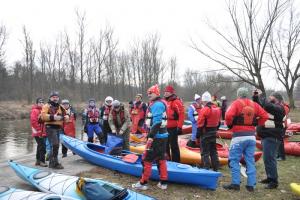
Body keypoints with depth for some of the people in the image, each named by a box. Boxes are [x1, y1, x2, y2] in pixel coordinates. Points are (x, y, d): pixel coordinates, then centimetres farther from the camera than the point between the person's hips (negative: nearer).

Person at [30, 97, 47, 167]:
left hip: (43, 132, 9)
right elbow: (33, 121, -18)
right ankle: (42, 161, -3)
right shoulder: (34, 111, -10)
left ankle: (38, 160, 27)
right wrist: (39, 130, -17)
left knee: (40, 146, 16)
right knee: (42, 146, -11)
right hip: (38, 133, -9)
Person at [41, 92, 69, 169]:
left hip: (58, 128, 8)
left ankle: (52, 163, 26)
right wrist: (52, 117, -26)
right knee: (55, 145, -16)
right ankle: (55, 163, -8)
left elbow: (65, 115, 22)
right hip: (50, 128, -8)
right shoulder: (46, 106, -1)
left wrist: (66, 117, -1)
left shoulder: (60, 107, 20)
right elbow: (43, 116, -15)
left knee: (56, 145, 13)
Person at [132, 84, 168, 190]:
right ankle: (163, 182, 19)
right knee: (161, 158, 13)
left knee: (147, 159, -1)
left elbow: (157, 123, -23)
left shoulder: (156, 104, -16)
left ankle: (143, 183, 9)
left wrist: (151, 136, -22)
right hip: (162, 135, 10)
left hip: (156, 136, -10)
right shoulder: (161, 103, 17)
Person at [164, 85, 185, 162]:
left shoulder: (176, 102, -10)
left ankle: (176, 161, 9)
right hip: (165, 127, 9)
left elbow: (181, 114, -17)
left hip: (173, 128, -8)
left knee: (173, 145, -2)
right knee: (165, 145, 18)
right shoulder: (165, 102, 15)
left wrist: (179, 127, -21)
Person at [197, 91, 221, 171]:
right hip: (214, 133, 8)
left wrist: (198, 135, -10)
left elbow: (200, 124, -18)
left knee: (205, 153, 1)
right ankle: (216, 168, 25)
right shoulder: (217, 109, 7)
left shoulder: (204, 109, -18)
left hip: (206, 134, -8)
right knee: (213, 151, 17)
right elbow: (219, 122, 14)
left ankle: (206, 169, 3)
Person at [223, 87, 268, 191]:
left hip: (239, 136, -5)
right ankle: (251, 185, 16)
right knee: (250, 160, 11)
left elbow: (228, 115, -20)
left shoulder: (236, 103, -7)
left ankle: (235, 183, 5)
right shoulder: (254, 104, 9)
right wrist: (255, 124, 14)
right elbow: (264, 116, 7)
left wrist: (229, 124, -3)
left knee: (234, 160, 4)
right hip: (251, 136, 6)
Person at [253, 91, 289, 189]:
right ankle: (270, 177, 28)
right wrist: (255, 97, 7)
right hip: (266, 136, 10)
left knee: (269, 159, -9)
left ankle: (274, 181, -1)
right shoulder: (271, 107, 16)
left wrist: (261, 96, -14)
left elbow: (267, 105, -30)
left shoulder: (279, 108, -12)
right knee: (267, 158, 16)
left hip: (272, 137, -10)